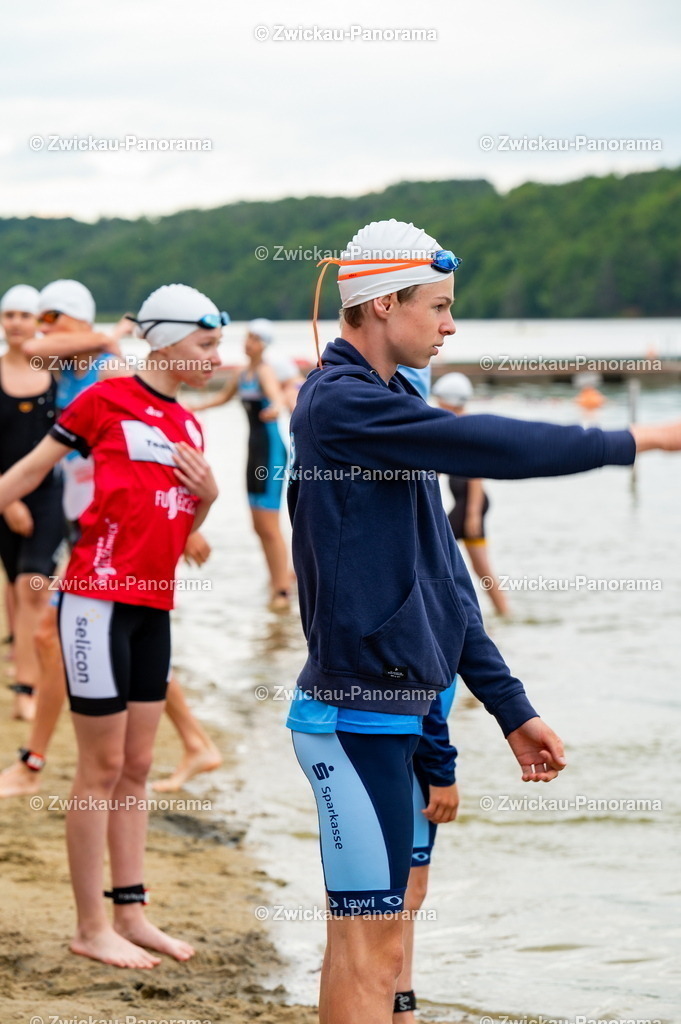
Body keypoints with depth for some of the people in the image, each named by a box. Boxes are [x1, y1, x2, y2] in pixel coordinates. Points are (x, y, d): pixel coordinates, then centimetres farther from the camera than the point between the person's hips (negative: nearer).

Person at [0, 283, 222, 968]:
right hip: (99, 597, -7)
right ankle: (91, 928, 4)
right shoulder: (108, 399, -6)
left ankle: (130, 913, 17)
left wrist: (207, 493, 2)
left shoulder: (188, 425, 14)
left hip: (152, 607, 7)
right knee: (103, 766, -3)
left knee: (137, 766, 10)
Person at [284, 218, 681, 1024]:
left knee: (361, 940, 13)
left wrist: (510, 708, 17)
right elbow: (487, 446, -22)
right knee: (371, 949, -8)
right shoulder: (337, 402, -12)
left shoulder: (390, 405, 16)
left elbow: (442, 577, 18)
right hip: (357, 716, -9)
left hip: (401, 712, 9)